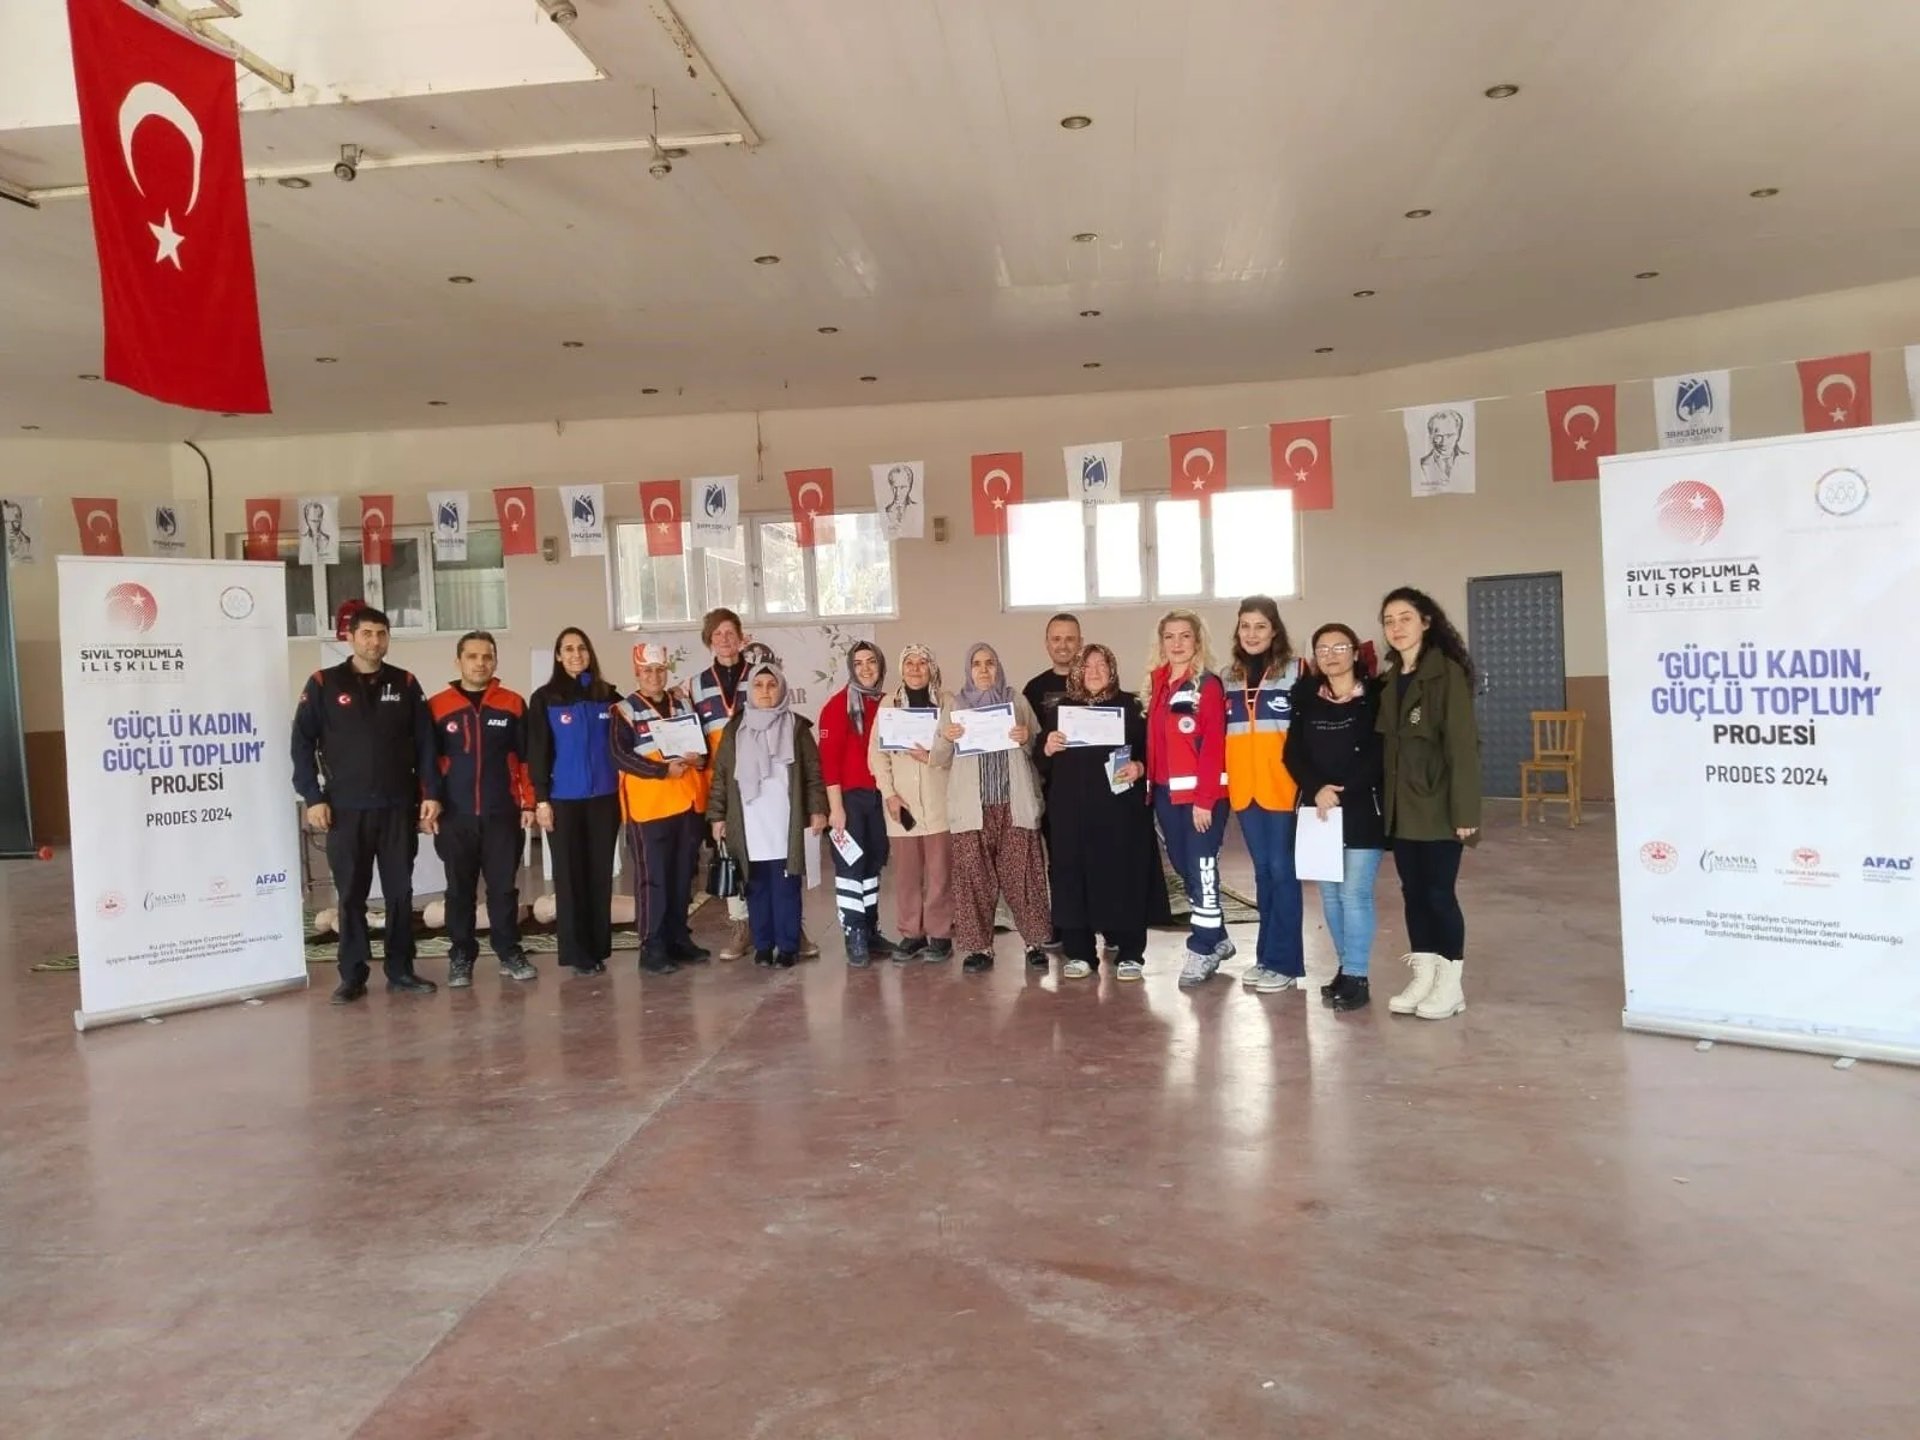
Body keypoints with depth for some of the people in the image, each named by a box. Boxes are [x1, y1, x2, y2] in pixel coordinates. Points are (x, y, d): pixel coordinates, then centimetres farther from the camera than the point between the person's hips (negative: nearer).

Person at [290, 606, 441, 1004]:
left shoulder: (405, 684, 7)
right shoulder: (324, 684, 2)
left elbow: (424, 743, 6)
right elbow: (302, 743, 0)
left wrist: (430, 793, -1)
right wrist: (313, 796, -7)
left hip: (398, 807, 2)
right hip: (346, 809, -2)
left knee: (400, 892, 6)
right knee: (351, 895, 4)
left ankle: (400, 970, 16)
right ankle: (352, 975, 12)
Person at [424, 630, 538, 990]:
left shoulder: (513, 704, 4)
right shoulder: (437, 707, 2)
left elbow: (526, 757, 6)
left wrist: (528, 802, 2)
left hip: (503, 813, 0)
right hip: (455, 816, 0)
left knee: (504, 887, 5)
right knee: (460, 890, 7)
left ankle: (510, 953, 15)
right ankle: (461, 957, 16)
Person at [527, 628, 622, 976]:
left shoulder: (609, 696, 9)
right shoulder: (545, 699, 1)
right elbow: (537, 752, -2)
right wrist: (541, 799, -7)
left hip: (604, 797, 2)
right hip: (564, 800, -2)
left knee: (600, 874, 5)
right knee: (570, 875, 1)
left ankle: (598, 949, 12)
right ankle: (577, 953, 5)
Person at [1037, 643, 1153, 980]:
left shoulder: (1130, 706, 5)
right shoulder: (1062, 708, 12)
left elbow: (1150, 750, 2)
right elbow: (1043, 764, 12)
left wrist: (1139, 768, -17)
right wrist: (1047, 748, -9)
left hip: (1119, 806, -2)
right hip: (1072, 808, 2)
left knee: (1122, 874, -2)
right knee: (1073, 875, 1)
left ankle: (1130, 954, 7)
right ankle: (1078, 952, 11)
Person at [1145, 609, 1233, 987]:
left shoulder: (1208, 685, -7)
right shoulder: (1157, 683, 13)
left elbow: (1214, 746, -14)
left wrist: (1204, 799, -18)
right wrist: (1150, 785, 7)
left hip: (1202, 793, -7)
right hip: (1166, 793, 7)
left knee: (1202, 869, -3)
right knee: (1183, 867, 13)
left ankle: (1203, 949, 7)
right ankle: (1217, 938, 28)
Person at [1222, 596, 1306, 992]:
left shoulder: (1295, 671, -2)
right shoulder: (1229, 676, 13)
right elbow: (1219, 733, 17)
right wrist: (1221, 779, 9)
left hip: (1282, 788, -5)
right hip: (1244, 788, 5)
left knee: (1282, 870, -2)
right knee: (1263, 870, 12)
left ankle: (1284, 961, 5)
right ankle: (1267, 956, 19)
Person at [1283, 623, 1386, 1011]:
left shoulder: (1374, 697, -3)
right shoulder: (1306, 699, 9)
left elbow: (1380, 755, -10)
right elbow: (1293, 753, 3)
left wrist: (1342, 792, -16)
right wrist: (1317, 789, -13)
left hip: (1362, 810, -4)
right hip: (1318, 810, 4)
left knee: (1354, 892, -7)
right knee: (1330, 893, 9)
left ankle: (1356, 978, 0)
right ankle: (1346, 968, 22)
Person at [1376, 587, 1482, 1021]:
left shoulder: (1447, 672, -9)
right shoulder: (1390, 680, 12)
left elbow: (1463, 744, -14)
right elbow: (1387, 744, 11)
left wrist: (1464, 809, -18)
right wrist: (1385, 801, 5)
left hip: (1438, 805, -7)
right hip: (1401, 806, 7)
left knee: (1439, 891, -2)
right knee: (1413, 890, 10)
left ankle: (1451, 982, 11)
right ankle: (1424, 976, 20)